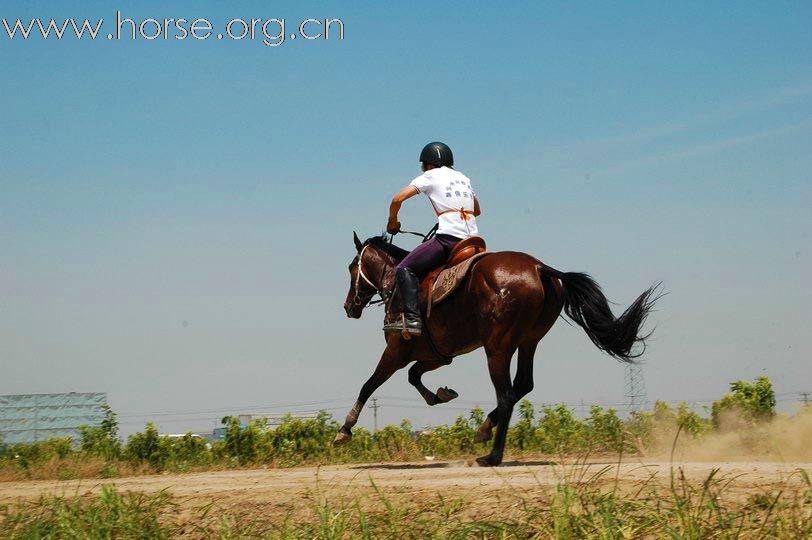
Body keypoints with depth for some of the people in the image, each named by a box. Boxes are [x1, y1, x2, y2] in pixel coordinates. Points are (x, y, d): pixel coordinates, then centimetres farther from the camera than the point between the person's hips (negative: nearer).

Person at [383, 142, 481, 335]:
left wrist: (392, 221, 16)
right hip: (472, 239, 7)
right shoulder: (464, 178, 25)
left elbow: (398, 199, 0)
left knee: (405, 268, -5)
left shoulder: (431, 176, 7)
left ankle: (412, 317, -21)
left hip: (448, 238, -7)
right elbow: (477, 210, 40)